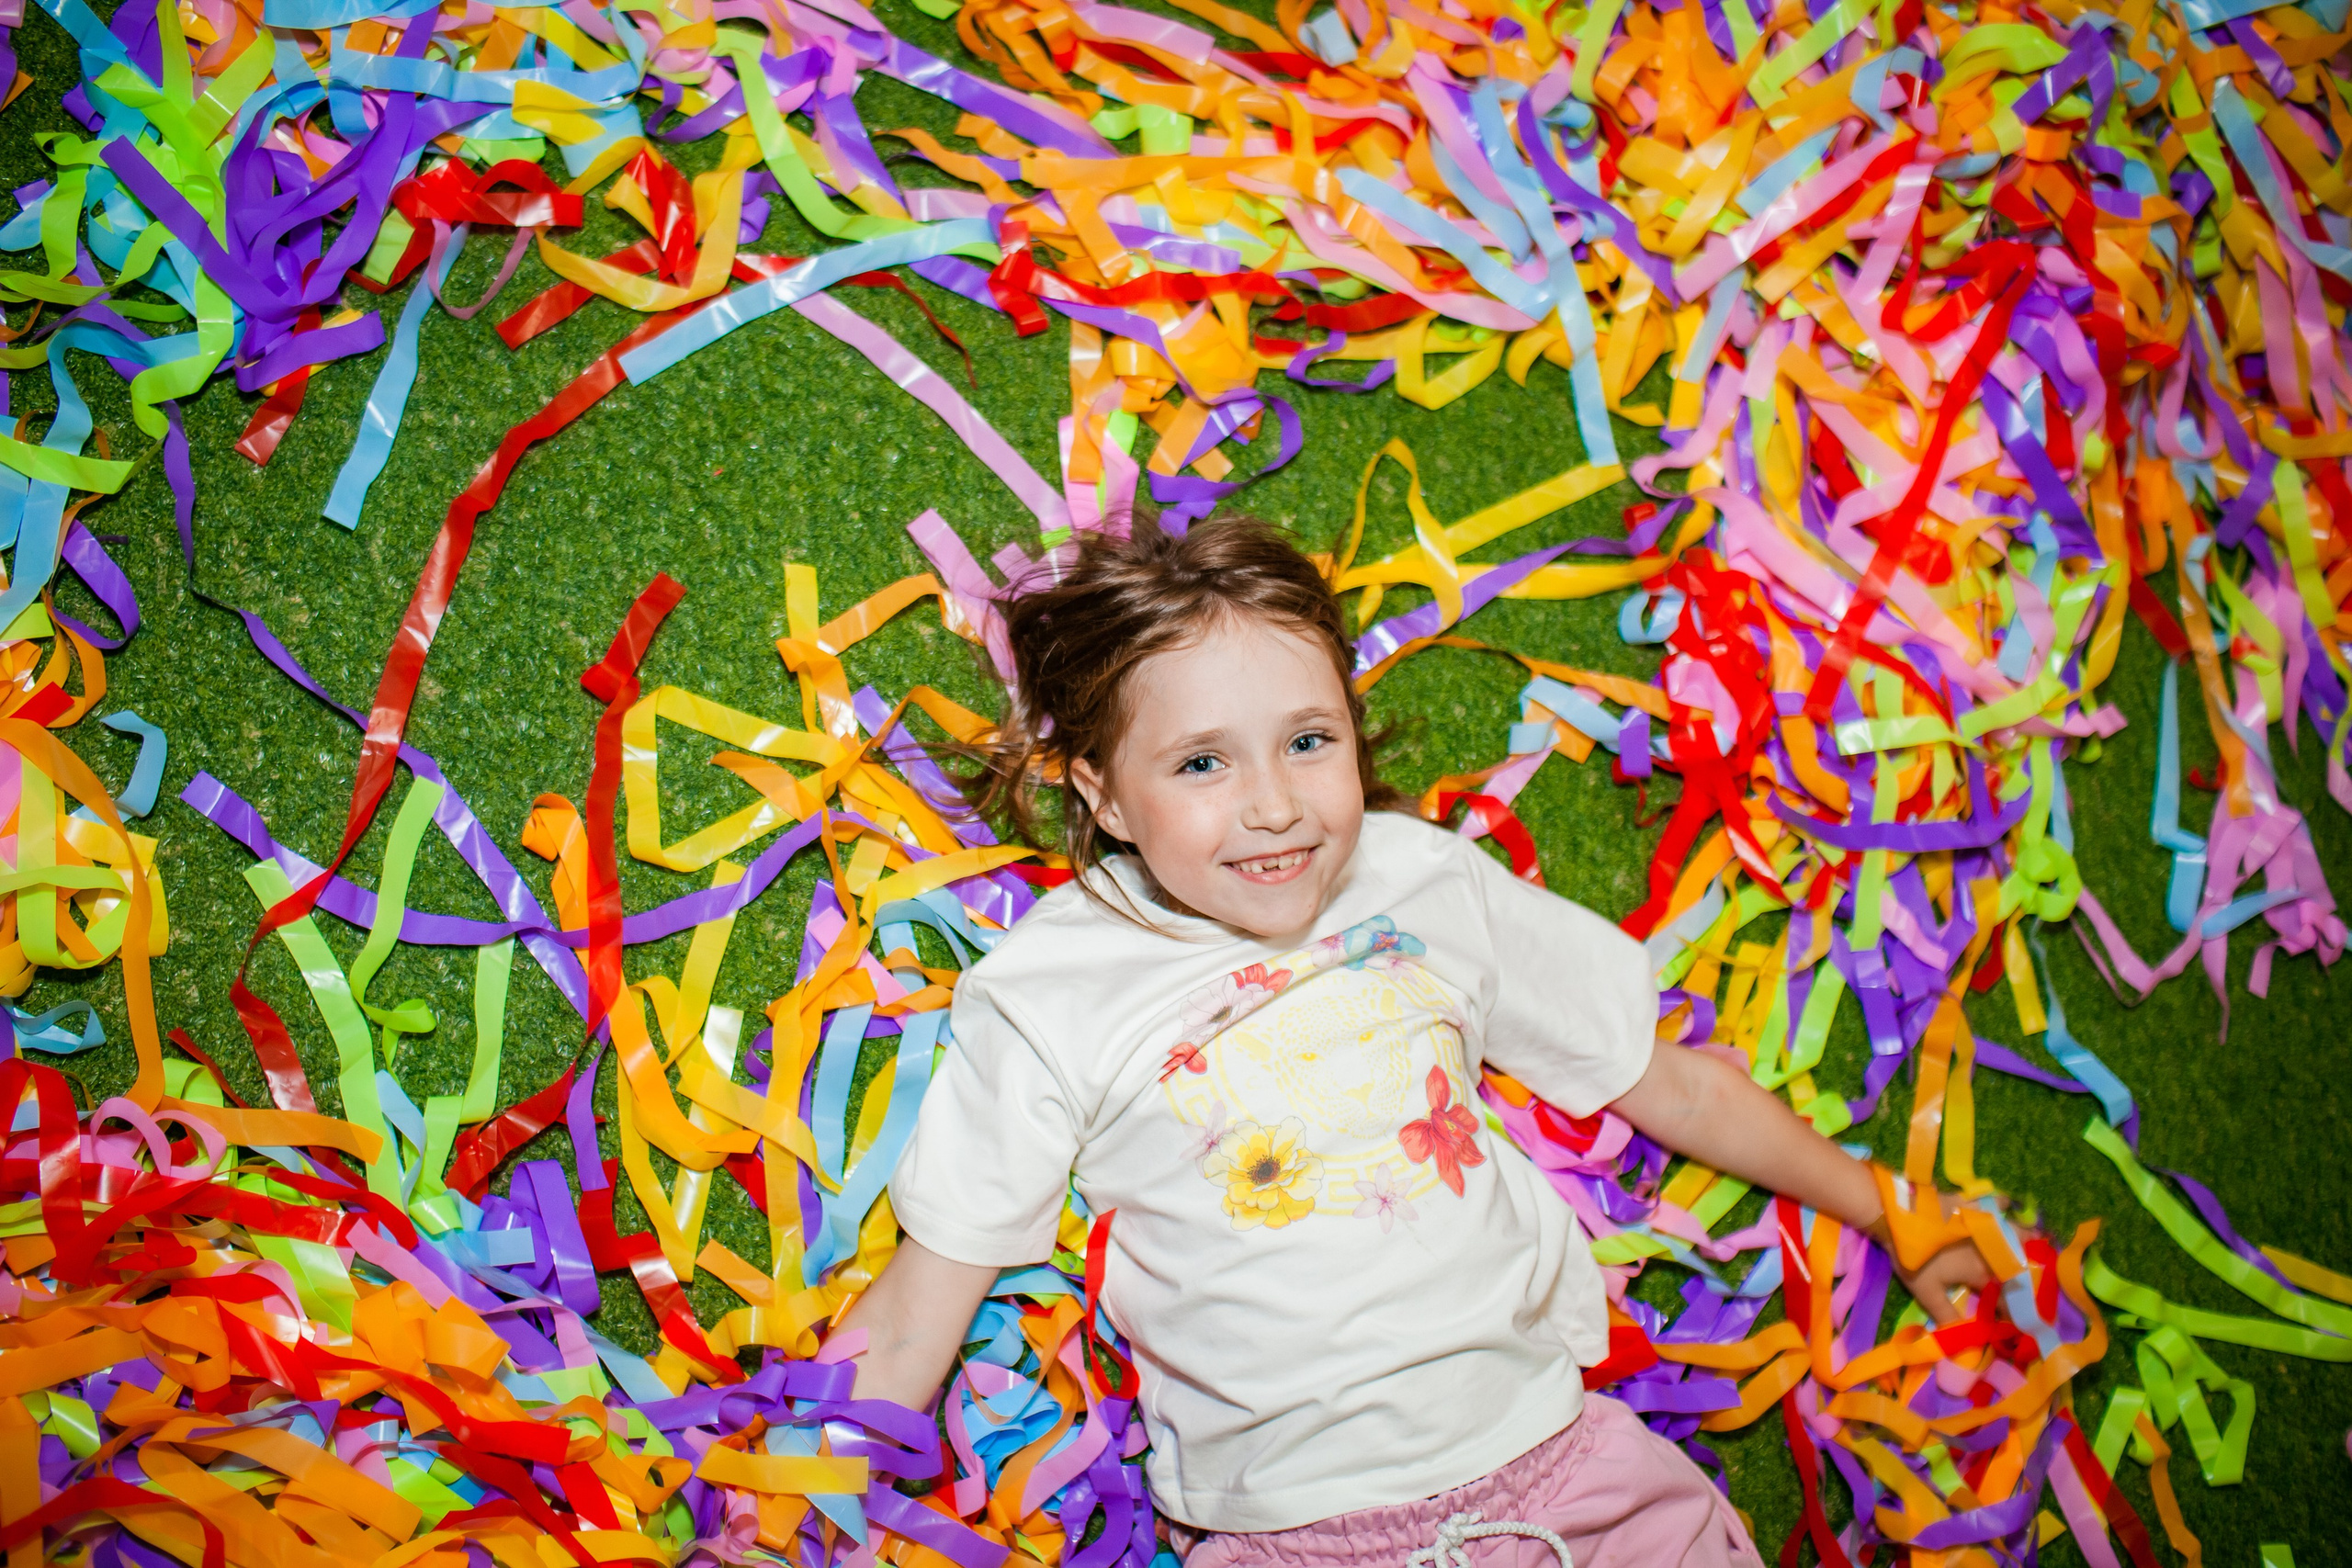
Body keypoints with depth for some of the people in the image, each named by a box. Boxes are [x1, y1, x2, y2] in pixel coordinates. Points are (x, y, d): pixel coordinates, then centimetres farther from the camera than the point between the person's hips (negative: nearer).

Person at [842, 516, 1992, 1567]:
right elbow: (912, 1326, -1)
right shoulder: (1043, 1000, -3)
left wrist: (1888, 1213, 21)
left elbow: (1673, 1085, 17)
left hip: (1546, 1440, 3)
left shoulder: (1434, 885, 6)